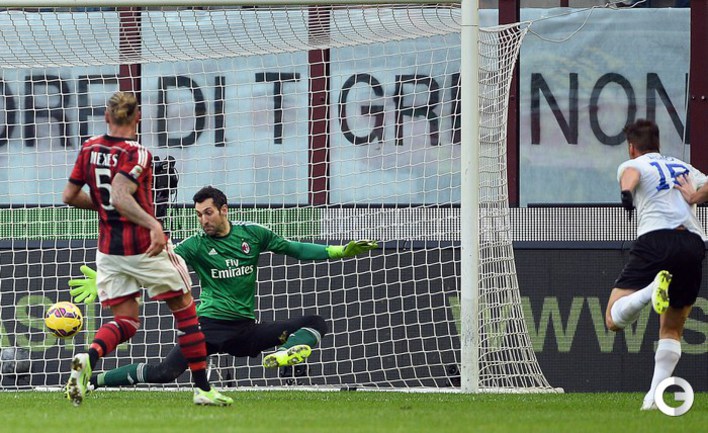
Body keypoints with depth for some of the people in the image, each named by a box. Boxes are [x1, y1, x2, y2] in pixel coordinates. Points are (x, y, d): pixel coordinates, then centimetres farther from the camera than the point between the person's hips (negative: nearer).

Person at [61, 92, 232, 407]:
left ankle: (89, 358, -23)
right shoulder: (136, 154, -14)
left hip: (108, 248, 6)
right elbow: (120, 196, -28)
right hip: (143, 247, -5)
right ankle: (203, 389, 10)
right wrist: (153, 225, -34)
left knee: (125, 322, 10)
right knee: (185, 310, 10)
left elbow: (69, 196, 9)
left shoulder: (89, 149, 4)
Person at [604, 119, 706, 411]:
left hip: (655, 240, -4)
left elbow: (631, 174, -11)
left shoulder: (632, 165, 14)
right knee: (672, 330, 17)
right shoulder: (684, 167, 27)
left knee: (614, 319, -3)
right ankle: (655, 396, -4)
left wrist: (626, 190, -30)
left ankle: (653, 289, -34)